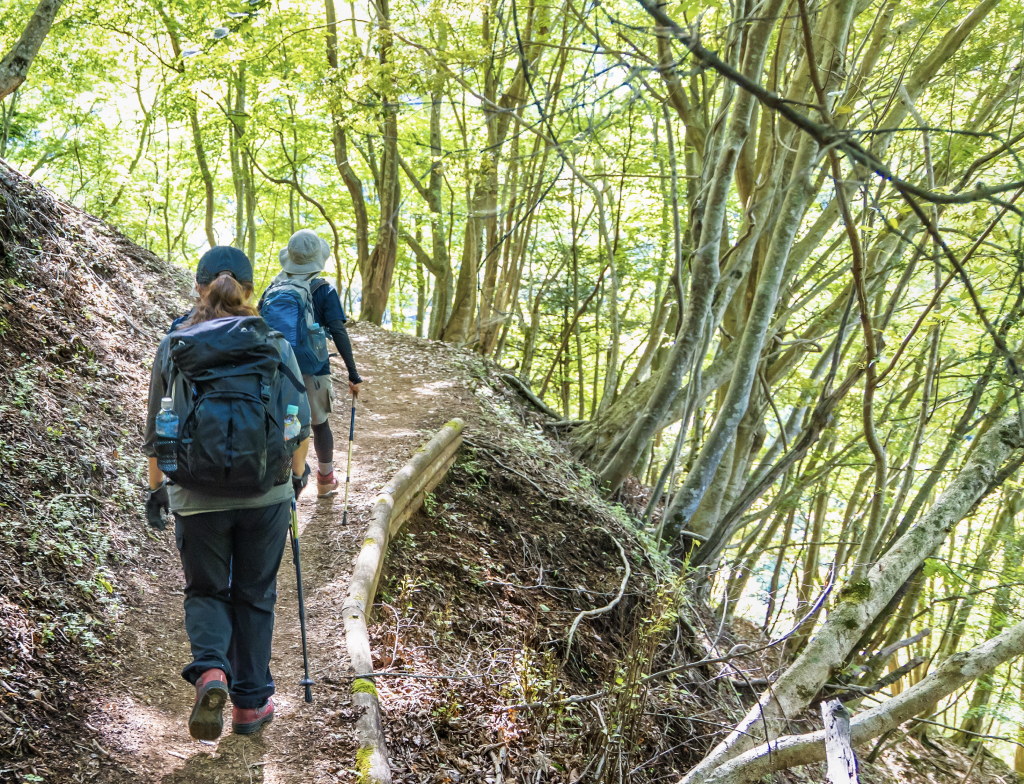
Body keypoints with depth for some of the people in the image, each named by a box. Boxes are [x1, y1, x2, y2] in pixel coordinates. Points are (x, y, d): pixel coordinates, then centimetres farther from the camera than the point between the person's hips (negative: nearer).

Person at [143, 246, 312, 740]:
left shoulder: (172, 348, -2)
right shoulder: (276, 346, -2)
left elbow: (156, 432, 4)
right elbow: (302, 425, 3)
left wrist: (155, 488, 20)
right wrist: (298, 473, 21)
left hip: (197, 498, 0)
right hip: (267, 495, 1)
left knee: (206, 591, 19)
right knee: (255, 595, 16)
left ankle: (210, 670, -6)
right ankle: (251, 703, 22)